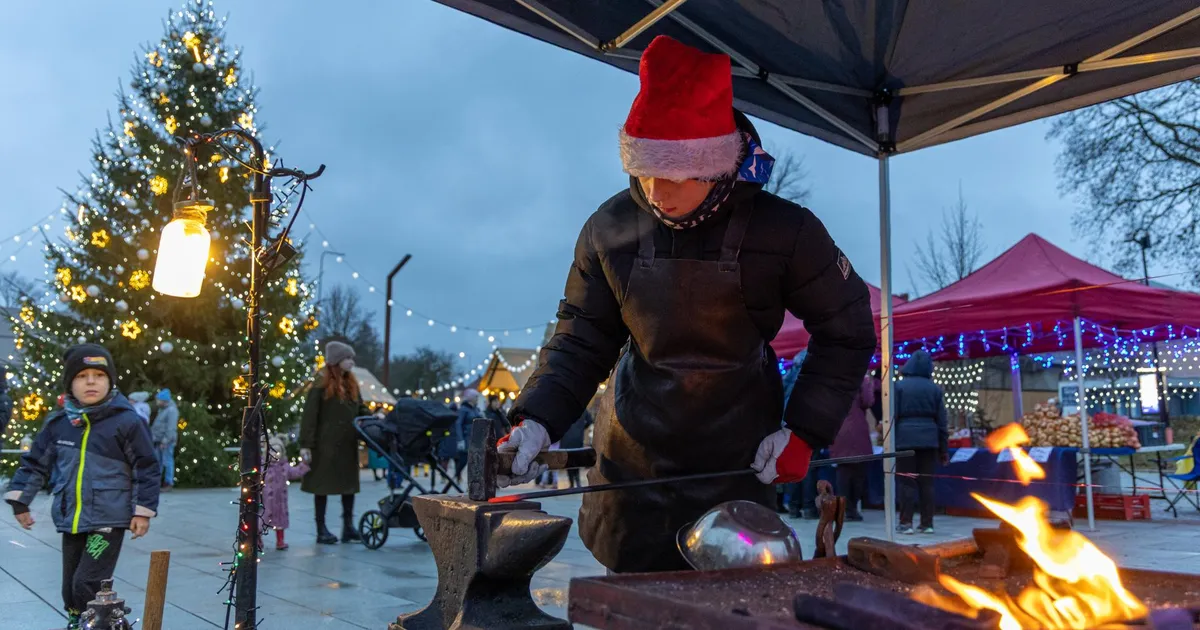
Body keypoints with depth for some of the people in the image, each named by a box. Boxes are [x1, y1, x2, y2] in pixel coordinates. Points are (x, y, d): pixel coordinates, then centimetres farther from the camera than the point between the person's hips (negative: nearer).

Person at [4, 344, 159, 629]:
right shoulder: (58, 423, 4)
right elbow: (35, 463, 16)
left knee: (88, 585, -13)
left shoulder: (127, 421, -10)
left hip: (109, 520, -5)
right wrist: (19, 500, 13)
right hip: (70, 521, 5)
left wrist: (143, 510, -7)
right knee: (71, 589, 13)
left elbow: (146, 467, -6)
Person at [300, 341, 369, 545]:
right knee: (323, 484, 3)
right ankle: (321, 530, 12)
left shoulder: (351, 383, 12)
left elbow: (360, 409, 16)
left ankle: (348, 526, 16)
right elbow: (310, 415, -12)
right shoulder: (321, 383, -9)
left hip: (348, 443, 7)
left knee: (349, 482, 8)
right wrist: (306, 444, -16)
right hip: (326, 443, -6)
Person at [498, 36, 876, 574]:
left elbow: (846, 332, -2)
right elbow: (582, 341, 1)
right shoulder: (610, 230, -8)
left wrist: (804, 431, -8)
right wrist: (538, 419, -13)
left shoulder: (782, 232, -15)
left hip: (738, 469, -2)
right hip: (632, 465, 3)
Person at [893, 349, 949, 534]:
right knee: (927, 483, 7)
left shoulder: (900, 386, -1)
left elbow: (893, 416, -3)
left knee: (907, 482, 1)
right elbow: (941, 421, 8)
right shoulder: (935, 389, 6)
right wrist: (944, 449, 13)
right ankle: (927, 523, 10)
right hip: (929, 439, 2)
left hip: (905, 438, -2)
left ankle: (906, 522, 1)